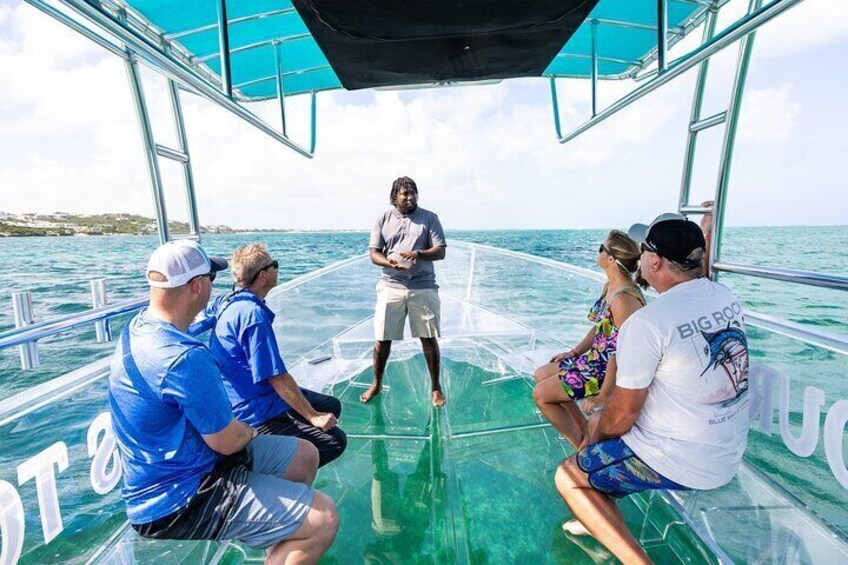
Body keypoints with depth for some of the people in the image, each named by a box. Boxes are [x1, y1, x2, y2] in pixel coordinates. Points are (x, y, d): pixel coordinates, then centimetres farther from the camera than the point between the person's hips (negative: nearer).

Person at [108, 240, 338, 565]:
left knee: (304, 455, 16)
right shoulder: (184, 358, -33)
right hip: (176, 502, -10)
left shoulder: (138, 326, 1)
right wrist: (249, 432, -1)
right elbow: (228, 441, -20)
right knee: (323, 519, -20)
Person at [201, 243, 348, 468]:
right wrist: (313, 416, -19)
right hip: (256, 413, -10)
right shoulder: (253, 315, -26)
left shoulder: (227, 300, 3)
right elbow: (278, 377, -25)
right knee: (335, 441, -14)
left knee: (332, 405, 15)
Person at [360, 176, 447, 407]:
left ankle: (436, 387, 21)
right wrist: (389, 262, -18)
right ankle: (377, 384, 27)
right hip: (391, 286, 1)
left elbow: (441, 251, -1)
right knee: (382, 338, 6)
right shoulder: (383, 219, 6)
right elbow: (374, 254, 4)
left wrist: (419, 254, -20)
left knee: (429, 338, 4)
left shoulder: (429, 218, 4)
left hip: (423, 287, 0)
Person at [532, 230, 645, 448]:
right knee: (541, 375, 14)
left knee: (541, 394, -8)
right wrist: (574, 352, 15)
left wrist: (602, 396, -21)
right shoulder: (609, 287, 2)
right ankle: (584, 429, 23)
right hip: (597, 358, 10)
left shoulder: (624, 299, -29)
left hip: (612, 371, -10)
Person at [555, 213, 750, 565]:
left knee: (567, 477, 6)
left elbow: (623, 413, -20)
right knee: (596, 421, 22)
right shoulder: (727, 298, -2)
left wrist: (594, 438, 1)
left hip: (681, 464, -8)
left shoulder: (646, 322, -27)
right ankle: (602, 521, 34)